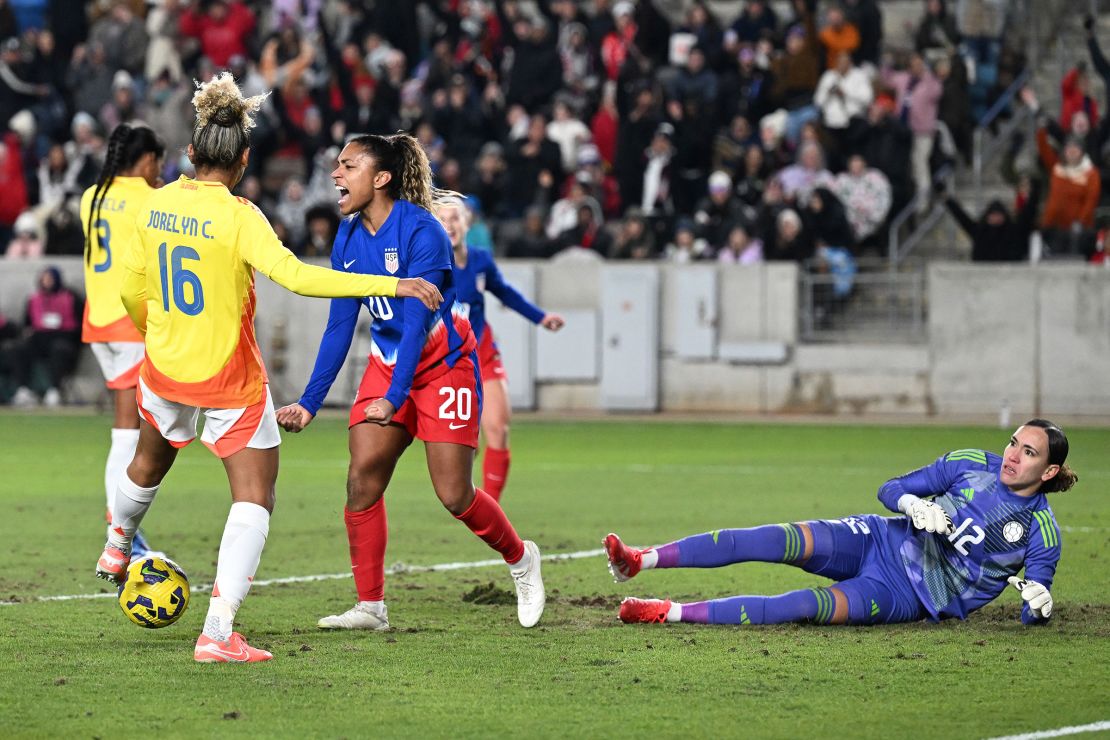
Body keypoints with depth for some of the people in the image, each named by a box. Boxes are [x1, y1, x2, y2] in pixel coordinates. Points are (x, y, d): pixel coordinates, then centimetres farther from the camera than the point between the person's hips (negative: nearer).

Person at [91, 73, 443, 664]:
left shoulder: (157, 204, -3)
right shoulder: (237, 216, -21)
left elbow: (131, 289, 7)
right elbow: (294, 275, -33)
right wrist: (391, 285, -32)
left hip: (164, 369, 6)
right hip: (230, 380, -6)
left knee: (150, 460, 33)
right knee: (254, 497, 1)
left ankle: (115, 550, 60)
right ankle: (217, 633, -11)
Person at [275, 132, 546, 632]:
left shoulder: (421, 231, -21)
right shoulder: (348, 239, -1)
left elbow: (417, 320, -27)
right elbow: (339, 327, 4)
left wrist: (394, 398, -35)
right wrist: (309, 403, 0)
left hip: (444, 363, -6)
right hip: (387, 362, 6)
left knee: (454, 496, -6)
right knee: (362, 476, -10)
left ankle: (521, 559, 23)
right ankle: (370, 606, -5)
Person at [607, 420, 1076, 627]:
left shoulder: (1042, 531, -7)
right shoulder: (974, 465, 2)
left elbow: (1034, 617, -5)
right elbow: (891, 490, 6)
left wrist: (1038, 603, -29)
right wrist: (917, 506, -16)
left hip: (909, 597, -4)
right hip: (880, 541, 4)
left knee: (806, 605, -28)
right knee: (781, 540, -21)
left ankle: (671, 613, -32)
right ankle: (640, 561, -27)